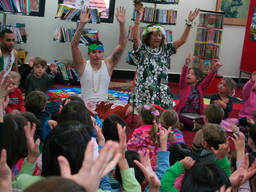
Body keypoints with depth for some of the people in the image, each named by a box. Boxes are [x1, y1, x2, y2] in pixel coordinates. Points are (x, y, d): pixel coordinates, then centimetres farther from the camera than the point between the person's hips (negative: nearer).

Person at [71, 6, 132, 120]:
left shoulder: (108, 64, 8)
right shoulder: (83, 66, 3)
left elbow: (122, 46, 0)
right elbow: (74, 45, -11)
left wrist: (122, 24, -13)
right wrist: (82, 24, -23)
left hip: (104, 104, 3)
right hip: (87, 104, -3)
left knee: (129, 109, -25)